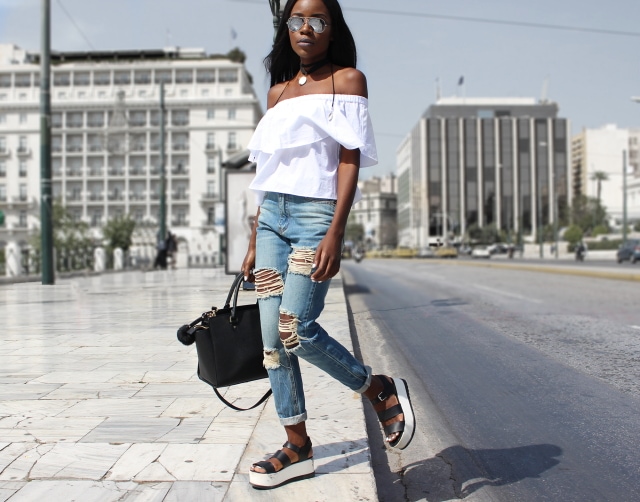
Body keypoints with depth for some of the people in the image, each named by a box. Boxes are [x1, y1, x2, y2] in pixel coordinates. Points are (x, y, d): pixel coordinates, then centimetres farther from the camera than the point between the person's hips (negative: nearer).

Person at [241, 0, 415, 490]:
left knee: (294, 328, -16)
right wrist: (254, 243, 16)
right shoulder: (278, 91, 18)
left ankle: (384, 390, 7)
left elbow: (350, 160, -7)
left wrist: (335, 234, -19)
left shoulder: (347, 78, 3)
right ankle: (298, 447, 12)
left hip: (316, 214, -6)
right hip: (273, 216, 6)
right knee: (272, 335, 1)